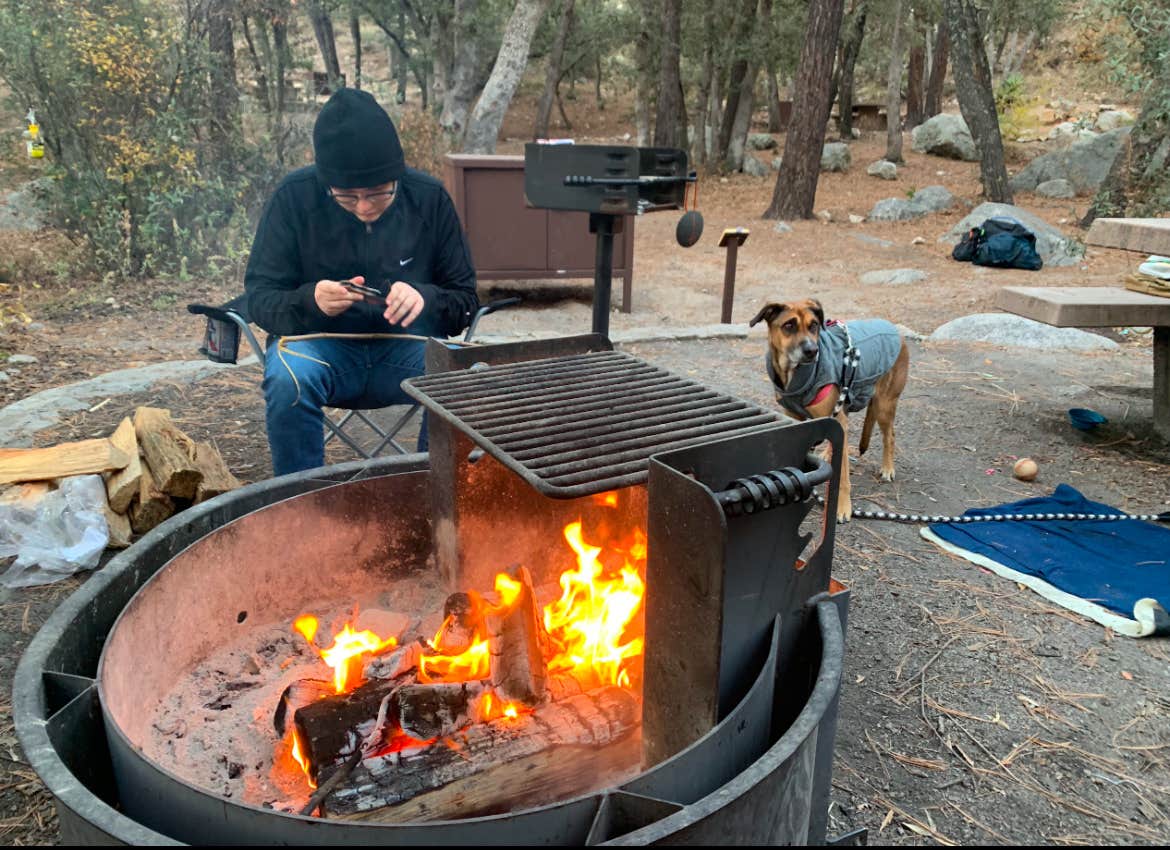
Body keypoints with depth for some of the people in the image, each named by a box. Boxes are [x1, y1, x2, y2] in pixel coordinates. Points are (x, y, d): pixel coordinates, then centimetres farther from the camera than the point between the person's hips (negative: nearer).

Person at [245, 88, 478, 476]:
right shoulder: (294, 196, -8)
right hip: (320, 343, 0)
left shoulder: (429, 197, -5)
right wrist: (310, 301, -27)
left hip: (404, 344, 1)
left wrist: (425, 299, -25)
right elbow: (259, 298, -5)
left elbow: (465, 300, -1)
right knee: (288, 378, -34)